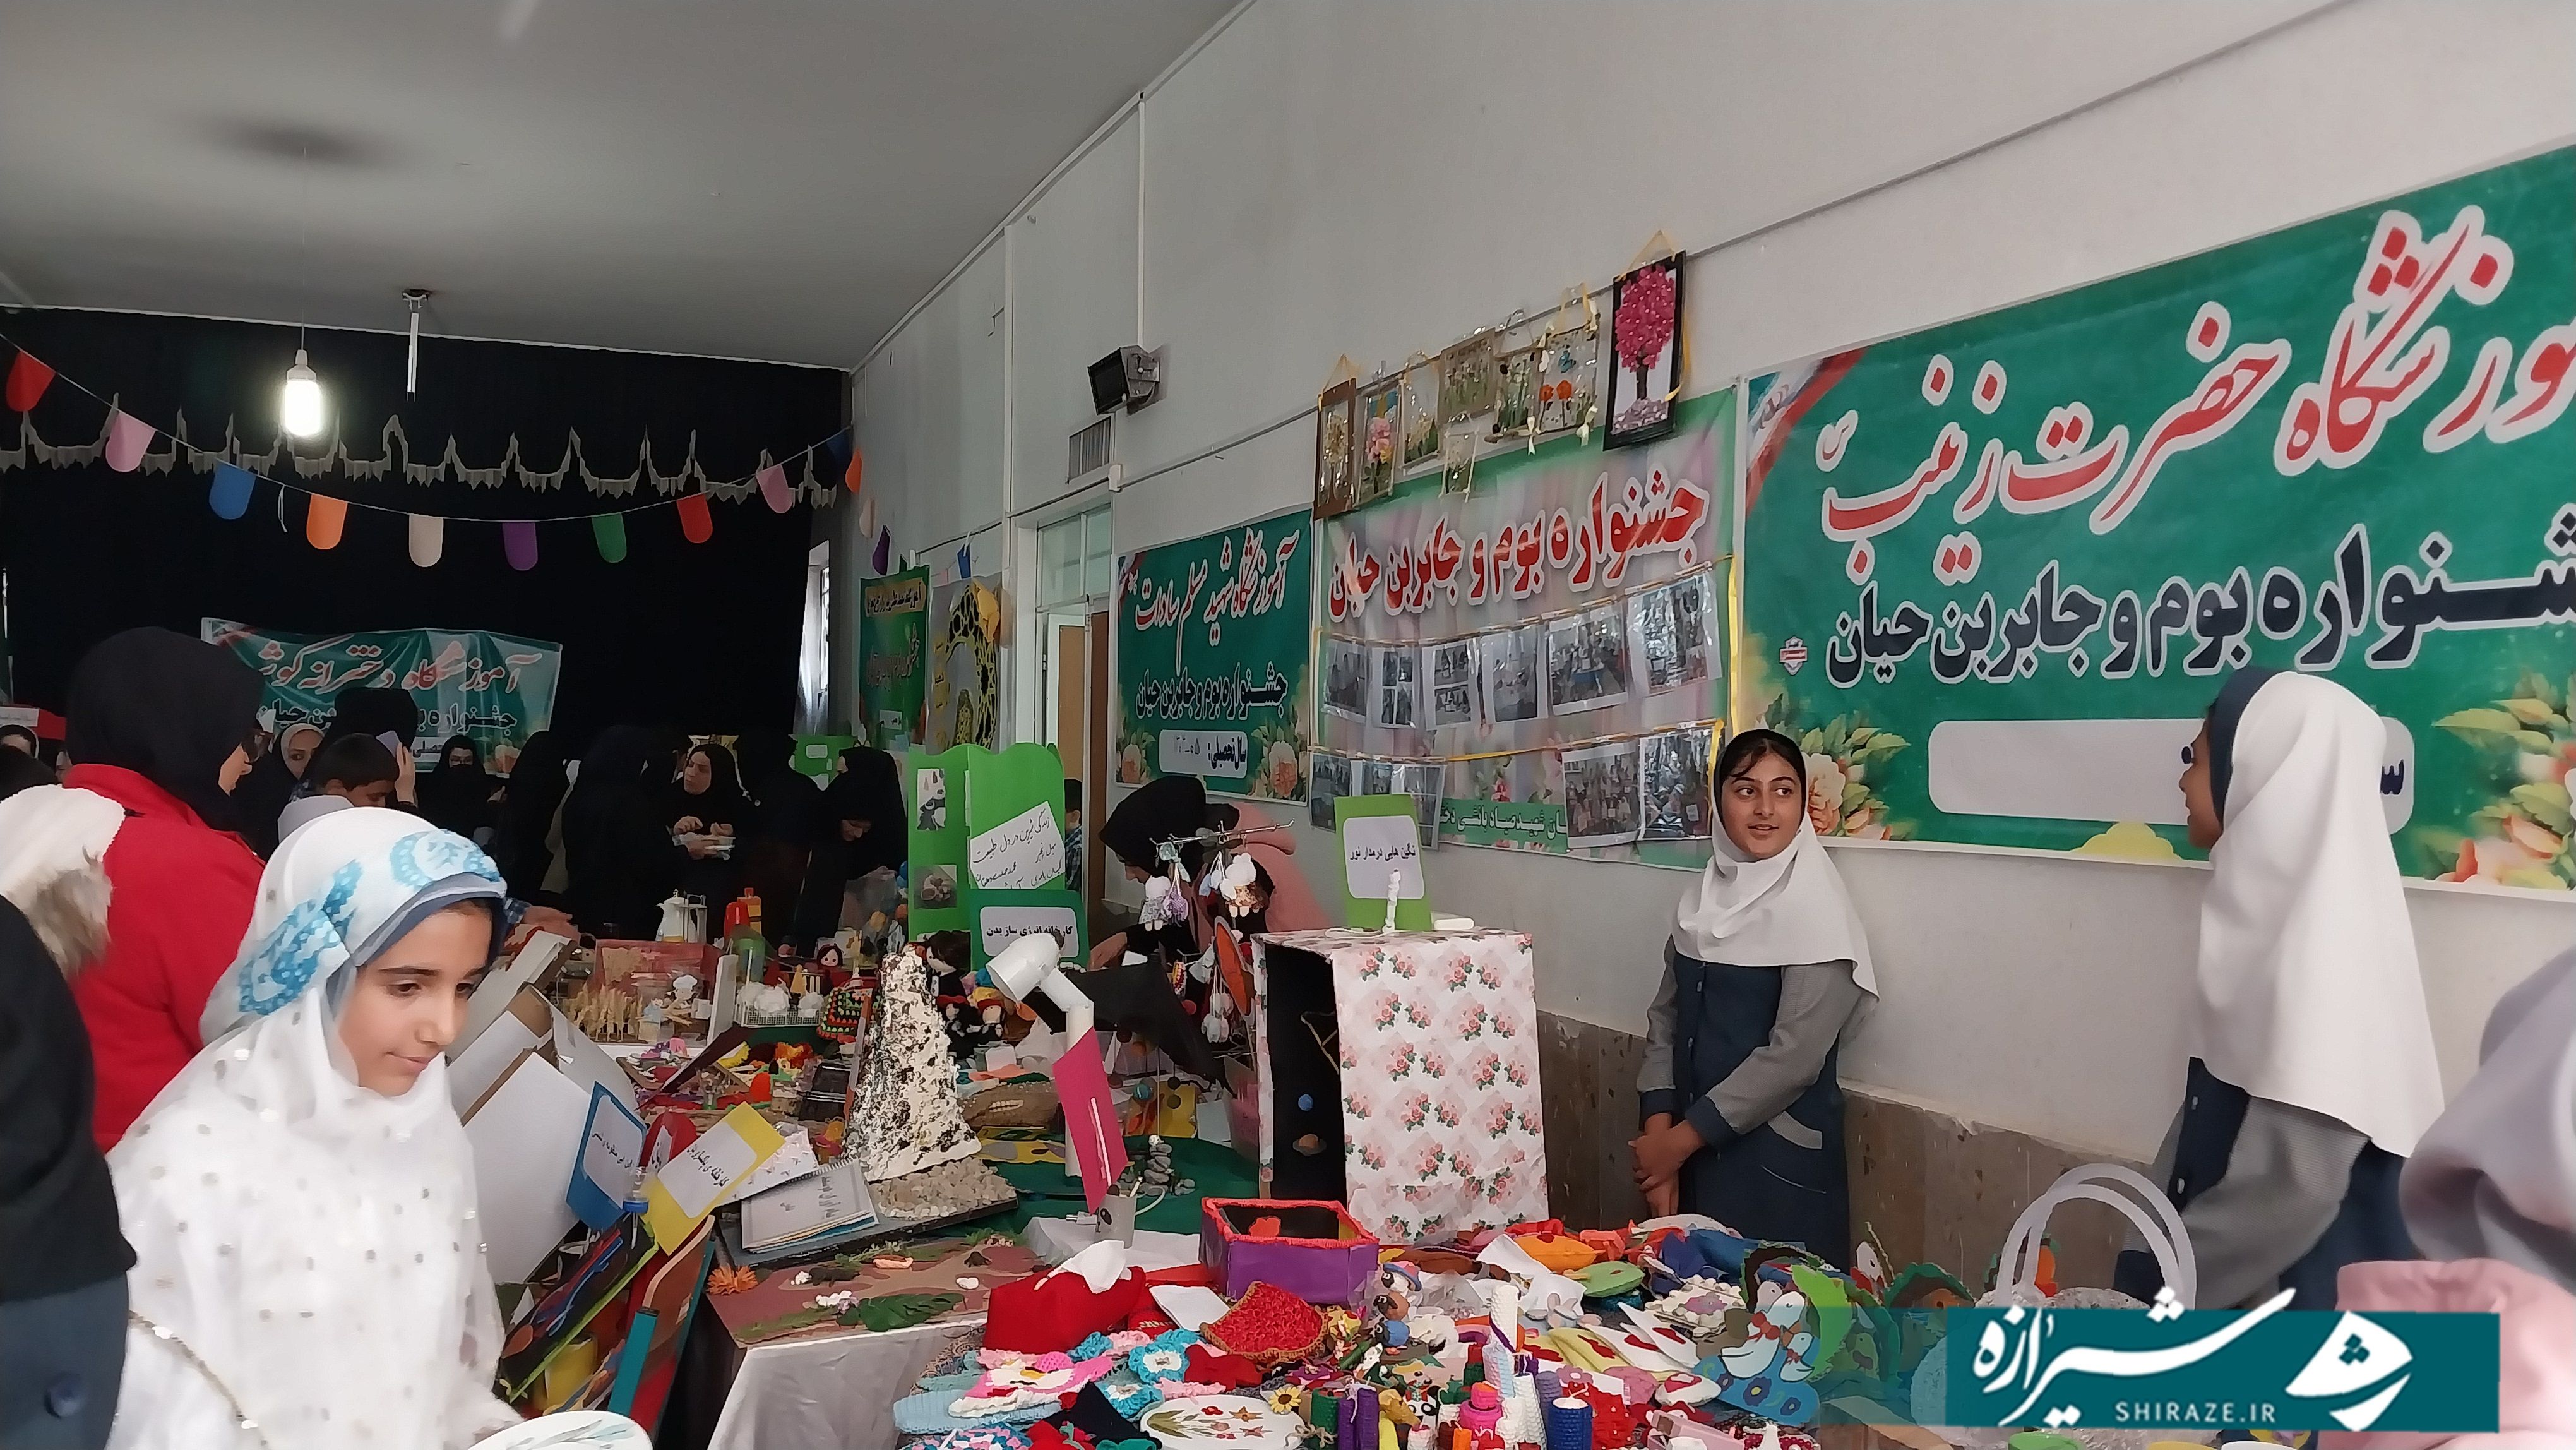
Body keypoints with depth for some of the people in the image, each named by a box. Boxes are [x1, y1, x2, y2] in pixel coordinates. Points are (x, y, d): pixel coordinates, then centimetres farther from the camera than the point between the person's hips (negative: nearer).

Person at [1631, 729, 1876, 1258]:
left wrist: (1682, 1138, -14)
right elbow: (1666, 1018, 5)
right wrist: (1659, 1134, -6)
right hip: (1694, 1150, 6)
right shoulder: (1705, 897, 5)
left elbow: (1795, 1055, -18)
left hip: (1780, 1162, -5)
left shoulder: (1816, 906, -13)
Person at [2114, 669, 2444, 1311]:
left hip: (2306, 1291, -8)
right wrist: (2154, 1250, 11)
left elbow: (2290, 1183, -27)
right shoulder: (2280, 909, 5)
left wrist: (2145, 1284, -16)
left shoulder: (2324, 933, -23)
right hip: (2243, 1285, 8)